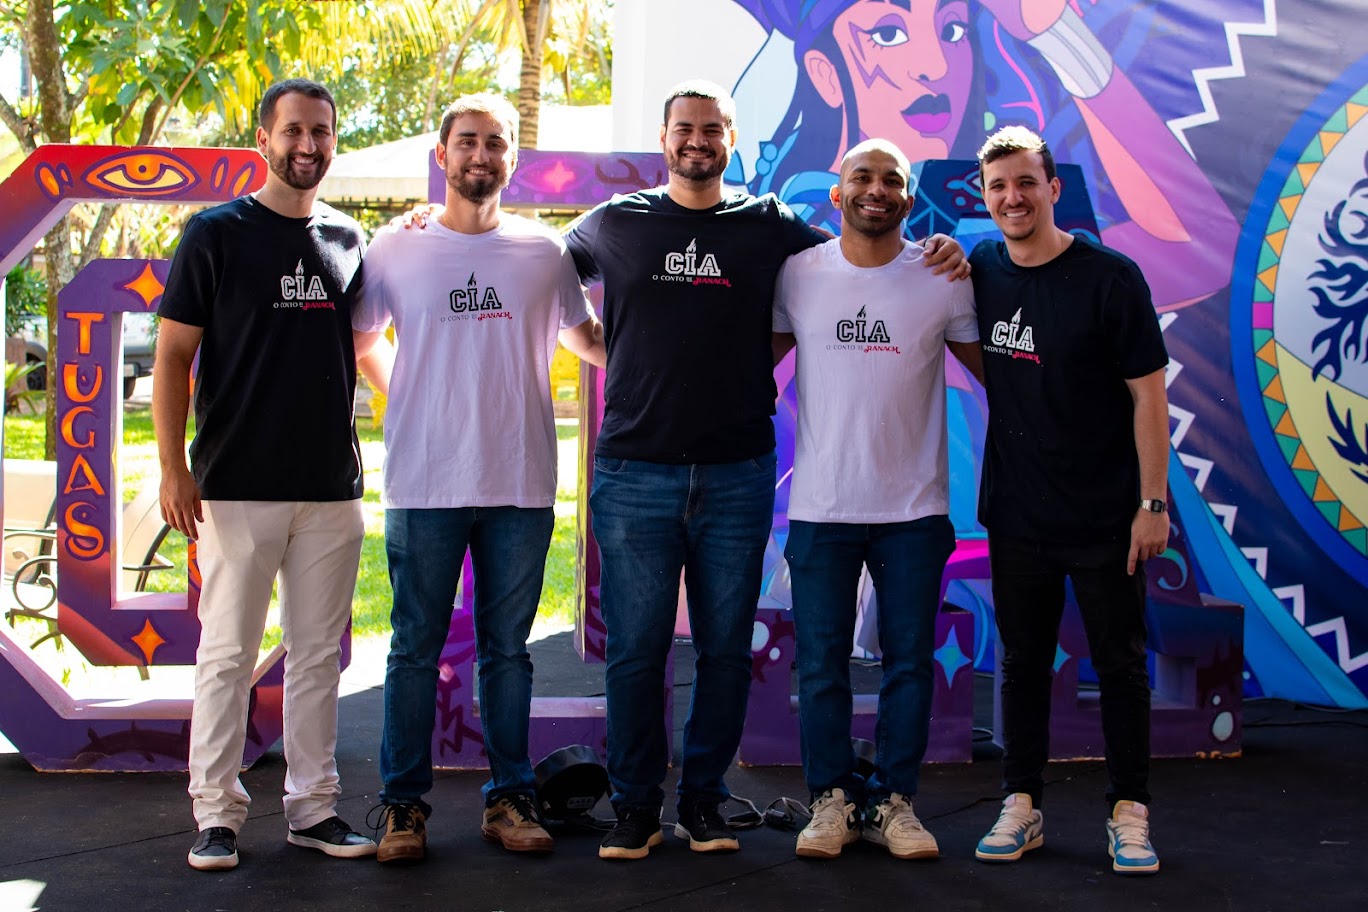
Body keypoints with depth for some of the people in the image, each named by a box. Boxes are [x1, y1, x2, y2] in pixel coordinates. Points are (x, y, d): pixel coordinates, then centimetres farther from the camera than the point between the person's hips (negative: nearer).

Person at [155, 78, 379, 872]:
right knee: (229, 654, 0)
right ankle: (217, 814, 9)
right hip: (238, 485, -4)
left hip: (332, 485, 4)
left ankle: (314, 806, 18)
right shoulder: (217, 234, -1)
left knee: (319, 654, 9)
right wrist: (174, 470, -9)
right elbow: (173, 358, -3)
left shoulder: (348, 240, 11)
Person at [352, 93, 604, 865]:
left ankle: (511, 799, 17)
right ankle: (405, 803, 12)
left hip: (521, 483, 1)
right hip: (425, 483, -1)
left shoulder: (544, 251, 8)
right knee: (416, 648, 3)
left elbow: (587, 337, 21)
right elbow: (354, 343, 16)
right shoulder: (396, 250, 5)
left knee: (509, 648, 9)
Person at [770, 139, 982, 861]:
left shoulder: (943, 278, 0)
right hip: (821, 504, 0)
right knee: (821, 661, 5)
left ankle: (893, 802, 18)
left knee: (909, 660, 6)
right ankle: (831, 799, 18)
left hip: (914, 508, 0)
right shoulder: (797, 274, 1)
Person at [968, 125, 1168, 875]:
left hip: (1104, 516, -3)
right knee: (1022, 662, 11)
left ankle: (1128, 812, 17)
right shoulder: (981, 271, 2)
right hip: (1016, 515, 4)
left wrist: (1152, 502, -12)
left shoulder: (1110, 278, -10)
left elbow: (1148, 393, -9)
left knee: (1120, 663, 6)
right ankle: (1021, 806, 22)